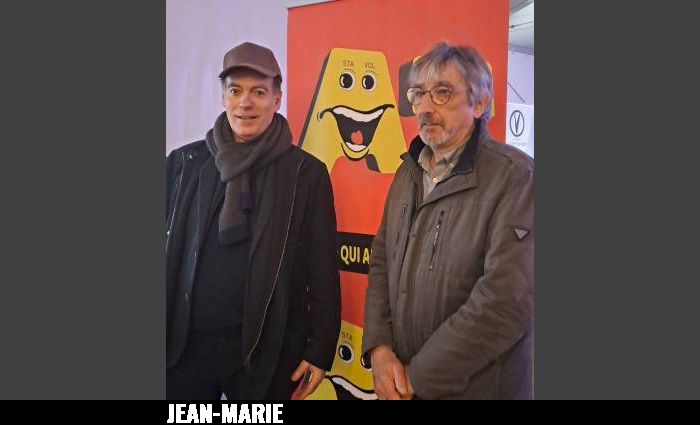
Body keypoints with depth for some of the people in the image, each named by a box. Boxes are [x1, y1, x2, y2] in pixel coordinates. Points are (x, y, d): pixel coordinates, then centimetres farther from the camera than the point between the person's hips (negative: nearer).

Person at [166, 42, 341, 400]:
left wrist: (321, 349, -4)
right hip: (185, 344, 2)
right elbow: (168, 254, 6)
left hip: (268, 350, -1)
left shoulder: (307, 173, -3)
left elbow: (322, 272, -2)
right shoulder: (184, 163, 3)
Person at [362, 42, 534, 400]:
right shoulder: (408, 172, 8)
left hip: (474, 387, -6)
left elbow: (507, 301, -23)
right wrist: (379, 348, -7)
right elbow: (381, 262, 9)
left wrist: (418, 376, -18)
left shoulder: (516, 178, -16)